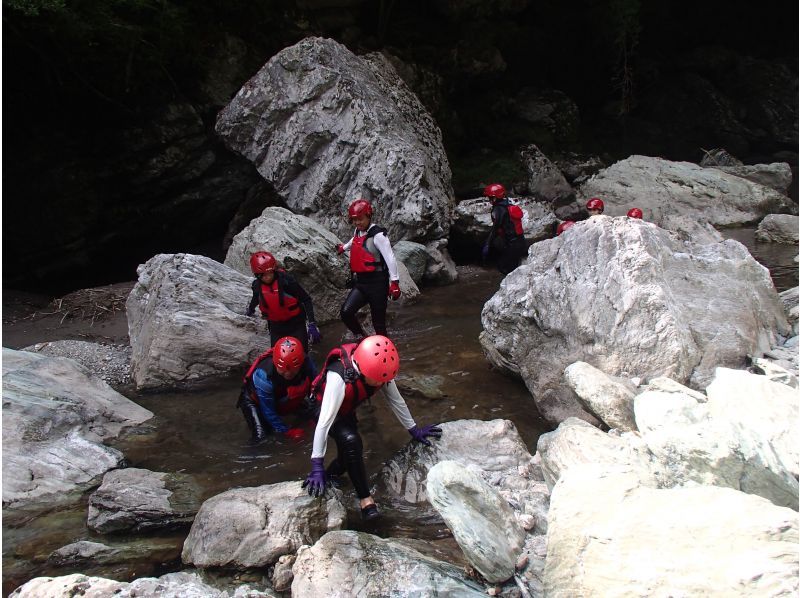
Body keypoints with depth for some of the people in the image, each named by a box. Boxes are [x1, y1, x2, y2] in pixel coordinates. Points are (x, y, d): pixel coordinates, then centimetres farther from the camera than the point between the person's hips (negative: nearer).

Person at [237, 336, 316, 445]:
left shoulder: (306, 363, -30)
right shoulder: (263, 376, -39)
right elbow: (268, 410, -27)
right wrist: (287, 431, -19)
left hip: (281, 397, 5)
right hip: (256, 399, -5)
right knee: (260, 437, -21)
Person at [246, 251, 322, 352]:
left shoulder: (286, 279, -22)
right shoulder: (257, 285, -9)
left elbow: (306, 299, -17)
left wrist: (312, 324, -23)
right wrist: (250, 309, 38)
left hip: (296, 325, -3)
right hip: (276, 326, 4)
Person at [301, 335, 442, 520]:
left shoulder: (379, 369, -26)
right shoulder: (339, 377, -43)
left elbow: (396, 400, -9)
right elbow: (324, 422, -43)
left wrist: (414, 430, -1)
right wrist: (317, 467, -43)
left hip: (347, 411, 6)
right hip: (326, 410, -6)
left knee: (348, 457, 7)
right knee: (351, 441, -31)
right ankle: (365, 498, -20)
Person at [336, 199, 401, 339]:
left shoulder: (378, 235, -14)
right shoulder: (358, 232, 11)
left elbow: (390, 258, -18)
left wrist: (394, 282, -23)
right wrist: (343, 247, 57)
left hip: (377, 283, -7)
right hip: (361, 283, 7)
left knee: (378, 322, -2)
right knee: (346, 312, -13)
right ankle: (361, 338, 8)